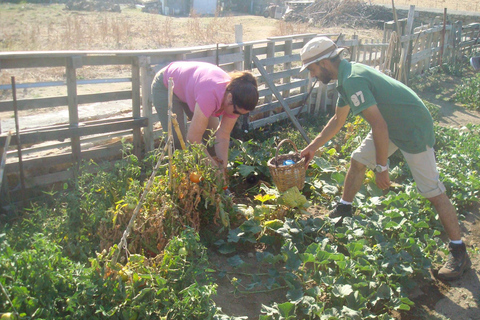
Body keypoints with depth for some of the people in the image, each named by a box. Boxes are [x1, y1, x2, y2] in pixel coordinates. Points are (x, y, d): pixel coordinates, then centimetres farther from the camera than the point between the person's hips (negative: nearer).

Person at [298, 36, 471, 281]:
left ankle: (458, 252, 3)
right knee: (358, 160, 14)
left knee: (432, 191, -6)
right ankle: (344, 210, 33)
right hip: (391, 125, 10)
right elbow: (338, 120, 19)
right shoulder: (346, 77, 5)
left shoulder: (353, 80, -27)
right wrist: (313, 147, 23)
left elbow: (379, 126, -30)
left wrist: (381, 168, -23)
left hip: (413, 129, -10)